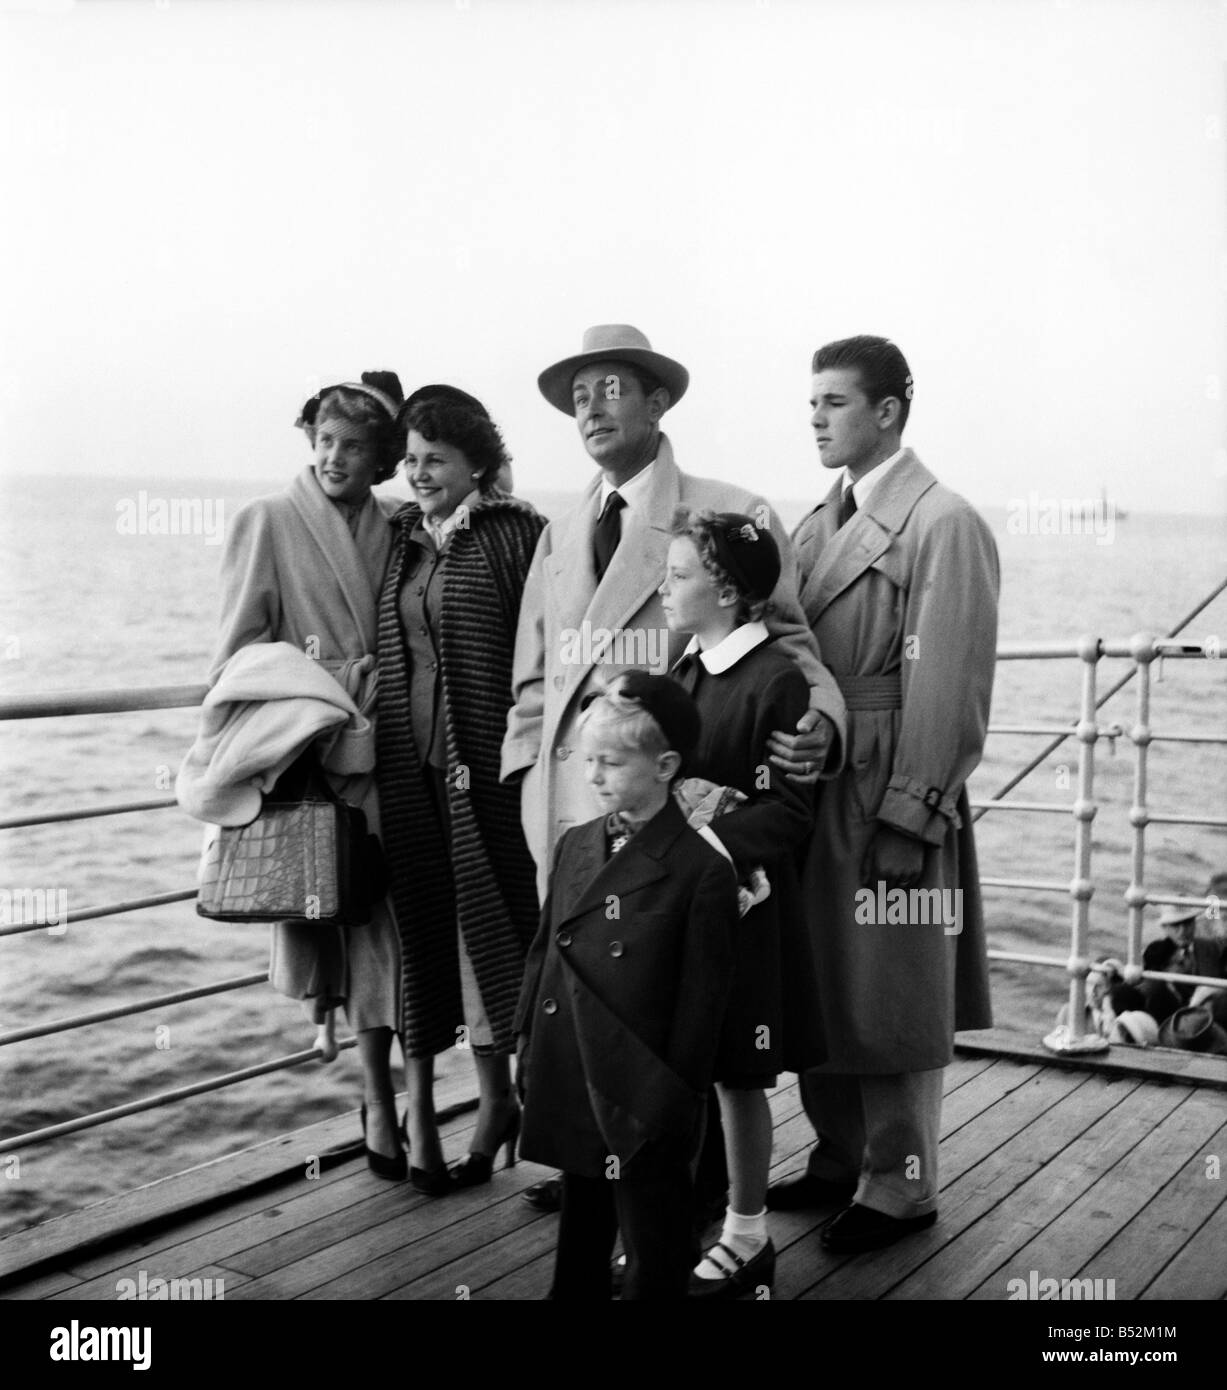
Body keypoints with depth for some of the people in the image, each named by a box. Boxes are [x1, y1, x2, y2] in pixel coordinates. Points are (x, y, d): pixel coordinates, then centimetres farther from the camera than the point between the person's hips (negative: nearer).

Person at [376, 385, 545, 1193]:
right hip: (410, 762, 5)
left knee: (488, 918, 3)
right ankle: (420, 1113, 18)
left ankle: (499, 1098, 20)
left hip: (483, 761, -5)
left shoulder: (516, 534, -6)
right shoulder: (404, 538, 13)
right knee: (423, 926, 8)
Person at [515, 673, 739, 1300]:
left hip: (644, 1102, -6)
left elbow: (701, 1001, -12)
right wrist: (529, 1051, 9)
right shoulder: (574, 845, 6)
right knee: (581, 1228, 23)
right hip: (567, 1082, 6)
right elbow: (543, 953, 12)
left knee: (653, 1254, 9)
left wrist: (675, 1102, -10)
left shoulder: (701, 871, -14)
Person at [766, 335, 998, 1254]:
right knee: (820, 991, 16)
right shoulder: (820, 522, 14)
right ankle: (840, 1159, 32)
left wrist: (907, 817, -17)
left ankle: (901, 1187, 19)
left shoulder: (944, 524, -11)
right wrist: (780, 729, -7)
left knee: (891, 1003, 4)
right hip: (812, 791, 8)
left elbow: (947, 689, -16)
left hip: (888, 799, -8)